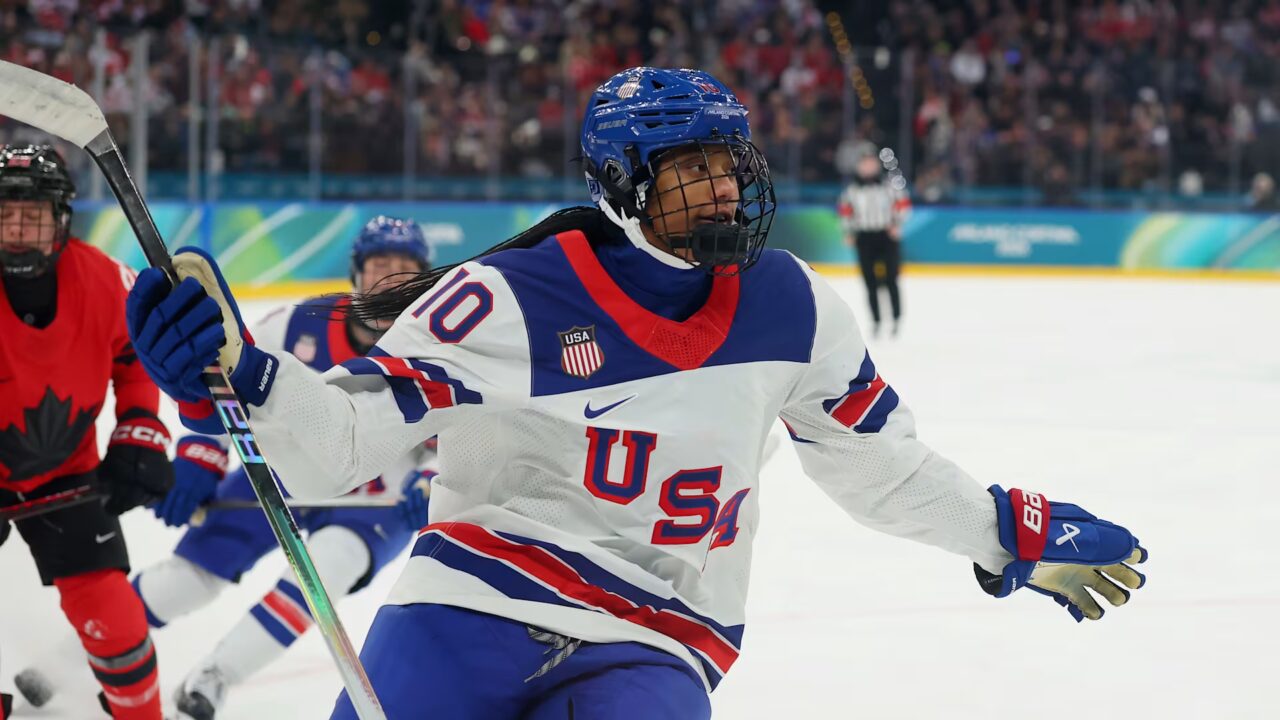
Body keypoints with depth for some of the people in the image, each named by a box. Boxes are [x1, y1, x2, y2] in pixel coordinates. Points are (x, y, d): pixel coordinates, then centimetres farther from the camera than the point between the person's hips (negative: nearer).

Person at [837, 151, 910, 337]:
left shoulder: (889, 184, -1)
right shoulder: (852, 189, 7)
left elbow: (903, 203, 1)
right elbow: (845, 210, 16)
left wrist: (897, 224, -9)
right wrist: (849, 233, 11)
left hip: (888, 236, -2)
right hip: (865, 239, 2)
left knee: (891, 279, -6)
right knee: (870, 282, 2)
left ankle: (897, 319, 4)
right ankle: (875, 320, 11)